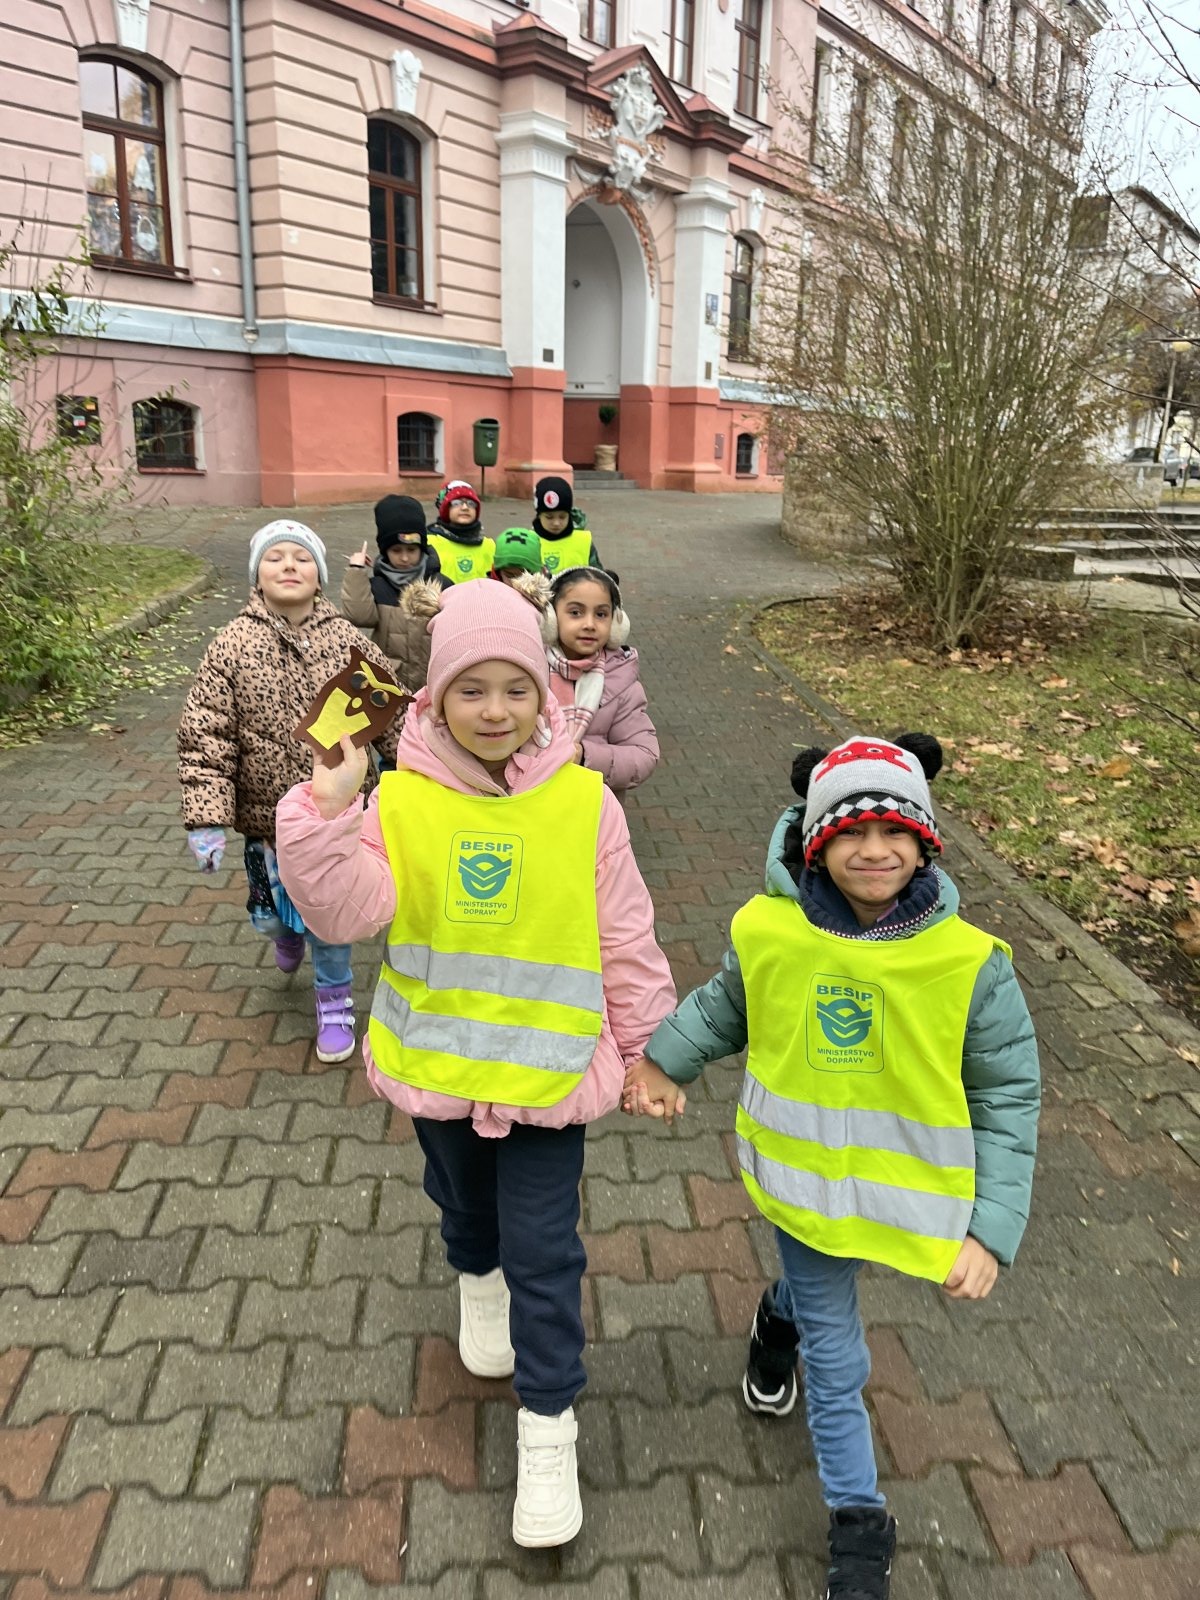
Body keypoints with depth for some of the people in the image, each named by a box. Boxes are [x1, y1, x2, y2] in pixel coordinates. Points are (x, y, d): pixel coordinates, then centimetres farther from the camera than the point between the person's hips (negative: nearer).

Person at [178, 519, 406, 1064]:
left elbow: (391, 719, -2)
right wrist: (205, 819, -17)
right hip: (268, 816, 1)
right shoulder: (231, 647, -10)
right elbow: (204, 739, -12)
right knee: (272, 914, 17)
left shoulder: (348, 643, -7)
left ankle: (334, 999, 35)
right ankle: (286, 931, 55)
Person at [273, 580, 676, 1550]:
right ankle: (478, 1279, 61)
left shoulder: (584, 801, -15)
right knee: (465, 1204, 28)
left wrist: (646, 1044, 1)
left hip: (549, 1063, -2)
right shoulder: (401, 798, -12)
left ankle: (548, 1423, 27)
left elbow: (626, 938, -7)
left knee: (544, 1250, 6)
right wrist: (327, 805, -32)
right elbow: (347, 911, -21)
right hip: (438, 1058, 3)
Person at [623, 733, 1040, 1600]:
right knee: (834, 1354, 12)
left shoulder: (970, 961, -23)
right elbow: (725, 1006, 4)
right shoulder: (769, 931, -20)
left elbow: (1008, 1095, -13)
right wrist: (664, 1061, 4)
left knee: (826, 1288, 29)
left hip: (905, 1184, 1)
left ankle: (783, 1315, 65)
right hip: (802, 1173, 0)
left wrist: (992, 1227, -16)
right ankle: (859, 1524, 36)